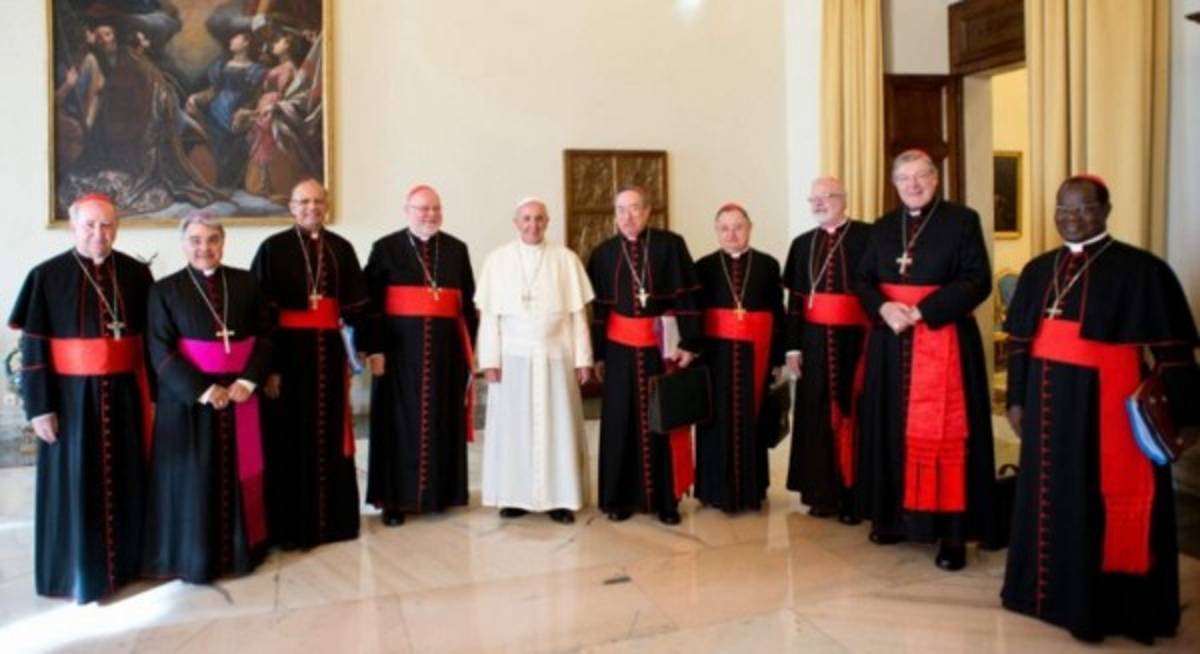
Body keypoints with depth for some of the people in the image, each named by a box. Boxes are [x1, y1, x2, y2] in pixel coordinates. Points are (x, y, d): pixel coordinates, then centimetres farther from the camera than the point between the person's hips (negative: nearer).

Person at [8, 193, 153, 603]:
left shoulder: (136, 274, 1)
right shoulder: (47, 276, -6)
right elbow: (32, 348, -5)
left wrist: (153, 392, 3)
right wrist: (39, 406, -9)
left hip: (124, 393, 3)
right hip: (72, 395, -2)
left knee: (125, 478, 12)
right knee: (75, 482, 6)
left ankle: (126, 559, 28)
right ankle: (78, 572, 22)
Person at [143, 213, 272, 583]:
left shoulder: (245, 283, 5)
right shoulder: (166, 290, -2)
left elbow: (264, 335, 3)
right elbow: (162, 353, -7)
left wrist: (248, 381, -11)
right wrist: (202, 390, -17)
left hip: (240, 392, 2)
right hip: (188, 396, -2)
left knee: (240, 474, 9)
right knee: (194, 478, 4)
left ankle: (241, 548, 22)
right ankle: (195, 558, 17)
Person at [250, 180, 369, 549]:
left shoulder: (341, 249, 8)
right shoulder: (273, 248, -4)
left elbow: (356, 303, 10)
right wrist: (268, 365, -12)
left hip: (329, 352, 4)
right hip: (288, 352, -4)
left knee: (330, 437, 11)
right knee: (291, 440, 3)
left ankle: (333, 517, 24)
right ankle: (291, 525, 14)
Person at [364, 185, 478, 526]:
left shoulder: (457, 249, 8)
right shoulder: (385, 248, 0)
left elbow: (468, 301, 9)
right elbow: (370, 303, -4)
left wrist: (470, 345, 5)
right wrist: (374, 348, -11)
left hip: (446, 347, 3)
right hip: (400, 347, -3)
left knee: (442, 420, 9)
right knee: (400, 420, 3)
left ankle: (441, 491, 21)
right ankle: (394, 498, 11)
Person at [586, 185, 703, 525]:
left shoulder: (670, 245, -3)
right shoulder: (603, 253, 5)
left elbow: (687, 296, -5)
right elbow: (597, 307, 7)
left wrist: (689, 343, -10)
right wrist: (597, 353, 6)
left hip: (661, 345, -2)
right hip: (620, 348, 2)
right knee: (620, 422, 7)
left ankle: (666, 498, 16)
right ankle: (619, 497, 18)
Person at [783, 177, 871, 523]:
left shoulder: (867, 237, -4)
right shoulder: (802, 244, 10)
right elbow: (795, 299, 8)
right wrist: (793, 346, 3)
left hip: (854, 338, -4)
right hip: (814, 339, 4)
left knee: (852, 413, 1)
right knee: (817, 415, 7)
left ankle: (853, 496, 12)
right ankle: (822, 493, 18)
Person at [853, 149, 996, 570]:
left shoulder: (963, 220, -2)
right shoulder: (883, 228, 12)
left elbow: (977, 281, -10)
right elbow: (862, 280, 8)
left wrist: (920, 312, -17)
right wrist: (884, 308, -13)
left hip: (943, 342, -4)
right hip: (891, 343, 5)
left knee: (943, 432, -4)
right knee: (894, 429, 9)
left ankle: (952, 532, 2)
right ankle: (894, 516, 20)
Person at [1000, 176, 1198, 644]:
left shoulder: (1140, 269, -7)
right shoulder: (1039, 270, 9)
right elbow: (1021, 341, 11)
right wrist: (1016, 399, 8)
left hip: (1107, 403, -5)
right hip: (1050, 401, 5)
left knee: (1108, 502, 5)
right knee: (1051, 497, 15)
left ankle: (1109, 603, 21)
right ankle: (1053, 590, 32)